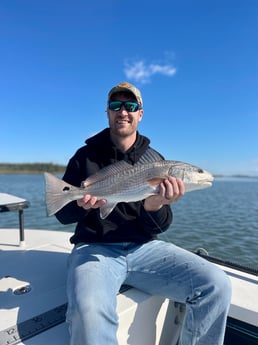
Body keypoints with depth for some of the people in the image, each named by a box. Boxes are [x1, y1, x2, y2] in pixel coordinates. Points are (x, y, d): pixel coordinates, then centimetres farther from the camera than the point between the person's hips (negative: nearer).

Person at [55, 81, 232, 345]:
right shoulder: (86, 155, 3)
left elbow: (160, 227, 2)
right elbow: (63, 214, 4)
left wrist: (155, 207, -21)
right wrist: (84, 205, -18)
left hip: (144, 248, 3)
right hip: (95, 248, -2)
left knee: (216, 286, -16)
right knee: (89, 310, -34)